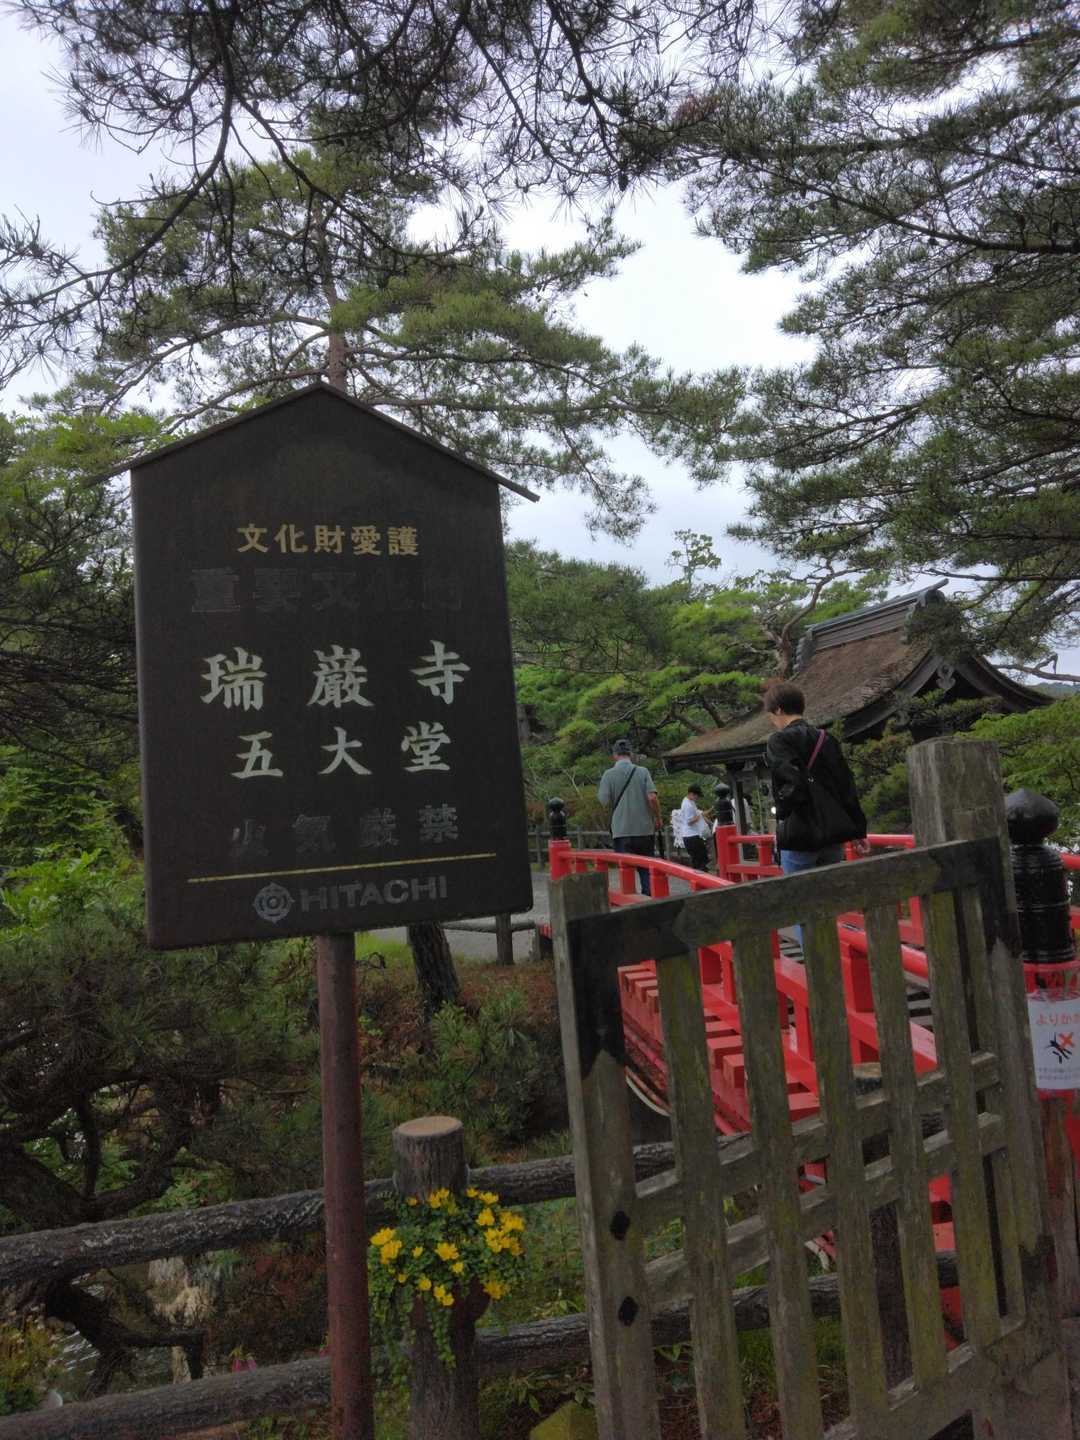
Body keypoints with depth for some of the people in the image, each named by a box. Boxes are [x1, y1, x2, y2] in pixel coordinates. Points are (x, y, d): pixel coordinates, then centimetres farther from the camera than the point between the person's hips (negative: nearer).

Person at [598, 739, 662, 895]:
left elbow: (605, 802, -7)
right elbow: (652, 797, -10)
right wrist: (658, 818, 4)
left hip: (622, 831, -1)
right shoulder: (642, 771, -2)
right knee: (647, 870, 13)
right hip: (645, 829, 1)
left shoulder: (609, 774, -4)